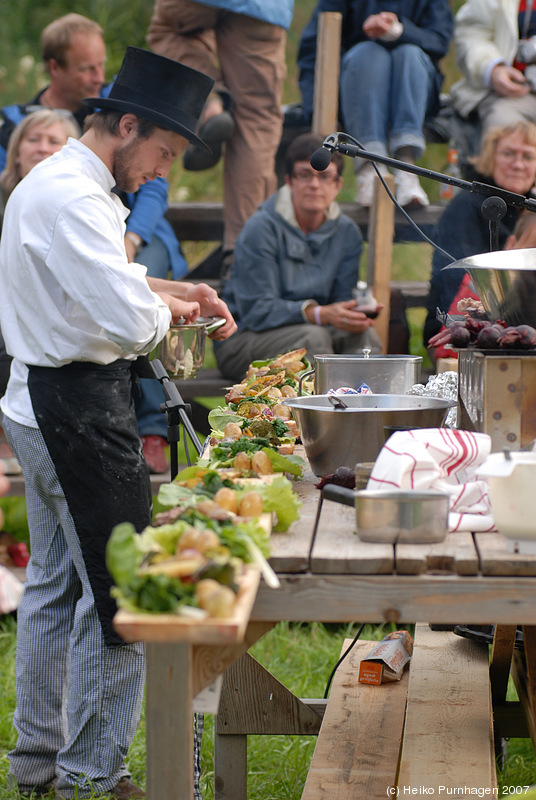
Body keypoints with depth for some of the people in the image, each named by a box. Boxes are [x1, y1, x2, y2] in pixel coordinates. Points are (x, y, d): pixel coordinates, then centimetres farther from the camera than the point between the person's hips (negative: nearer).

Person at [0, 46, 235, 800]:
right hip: (79, 410, -11)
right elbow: (130, 323, -29)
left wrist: (165, 288, 14)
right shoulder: (73, 200, -21)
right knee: (118, 590, -3)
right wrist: (166, 307, -8)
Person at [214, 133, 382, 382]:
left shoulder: (347, 233, 4)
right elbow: (257, 309, -20)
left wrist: (357, 313, -24)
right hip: (241, 340, -5)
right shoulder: (260, 228, -14)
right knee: (311, 335, -33)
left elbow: (341, 302, 2)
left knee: (364, 334, -23)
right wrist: (319, 314, -34)